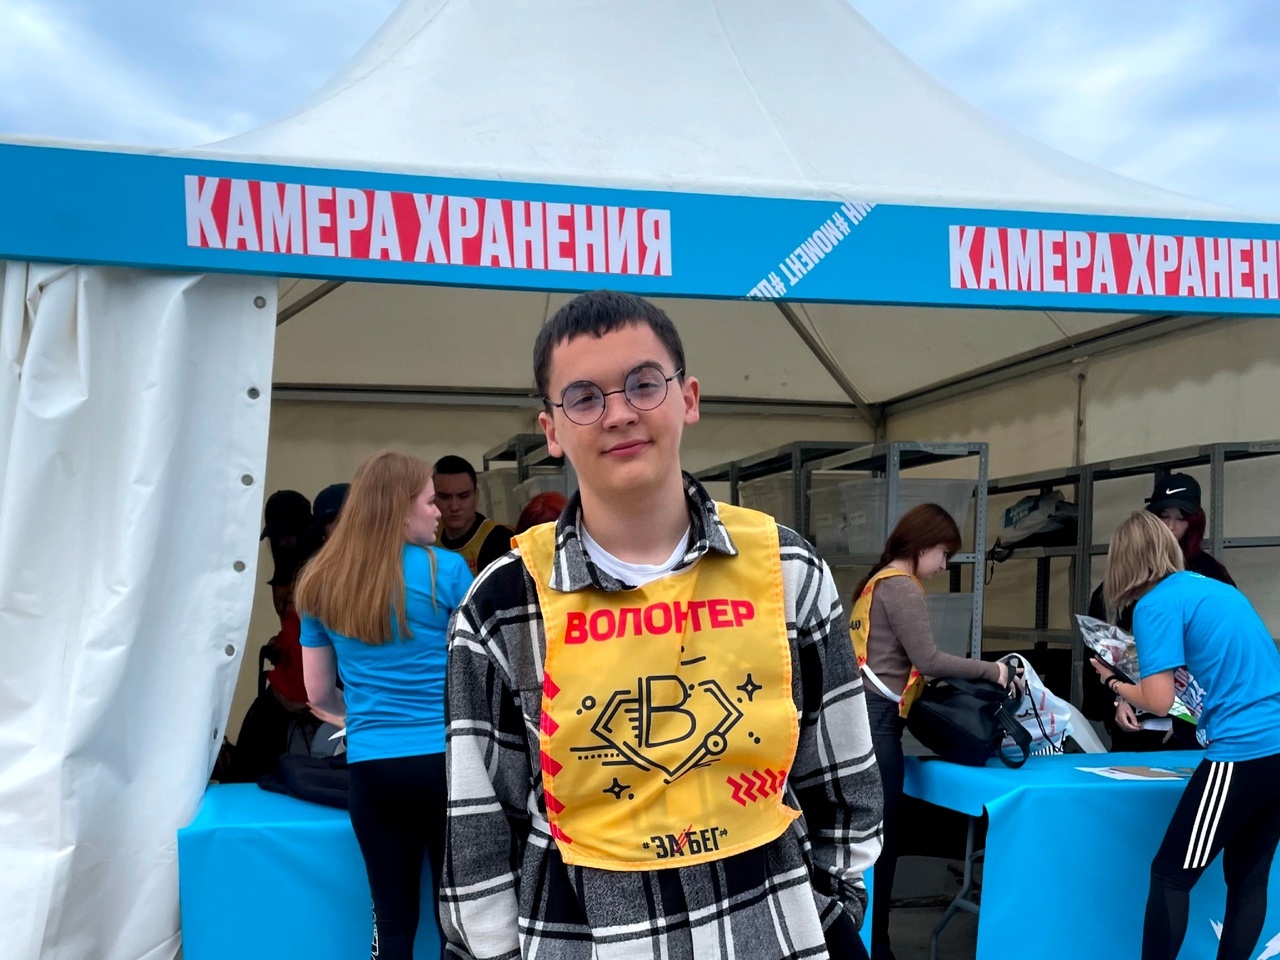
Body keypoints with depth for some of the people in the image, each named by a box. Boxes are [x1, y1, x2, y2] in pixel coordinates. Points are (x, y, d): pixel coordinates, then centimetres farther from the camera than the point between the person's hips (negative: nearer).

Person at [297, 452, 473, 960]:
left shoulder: (321, 584, 6)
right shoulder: (446, 570, -6)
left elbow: (319, 696, 12)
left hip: (372, 767, 3)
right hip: (445, 760, -3)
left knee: (393, 918, 13)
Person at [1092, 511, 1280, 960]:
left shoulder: (1156, 604, -7)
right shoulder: (1220, 589, 17)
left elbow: (1159, 701, -13)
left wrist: (1114, 682, 5)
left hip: (1243, 752, -8)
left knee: (1170, 875, 2)